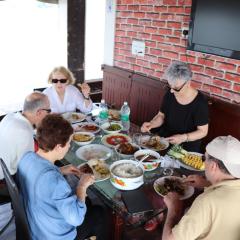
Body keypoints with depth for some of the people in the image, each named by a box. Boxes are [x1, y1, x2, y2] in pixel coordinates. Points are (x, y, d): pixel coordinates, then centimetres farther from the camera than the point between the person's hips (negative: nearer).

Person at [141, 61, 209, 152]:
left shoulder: (200, 102, -17)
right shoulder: (169, 94, -4)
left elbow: (203, 131, -9)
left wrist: (183, 138, -25)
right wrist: (151, 124, -12)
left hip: (187, 148, -4)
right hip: (164, 141, 5)